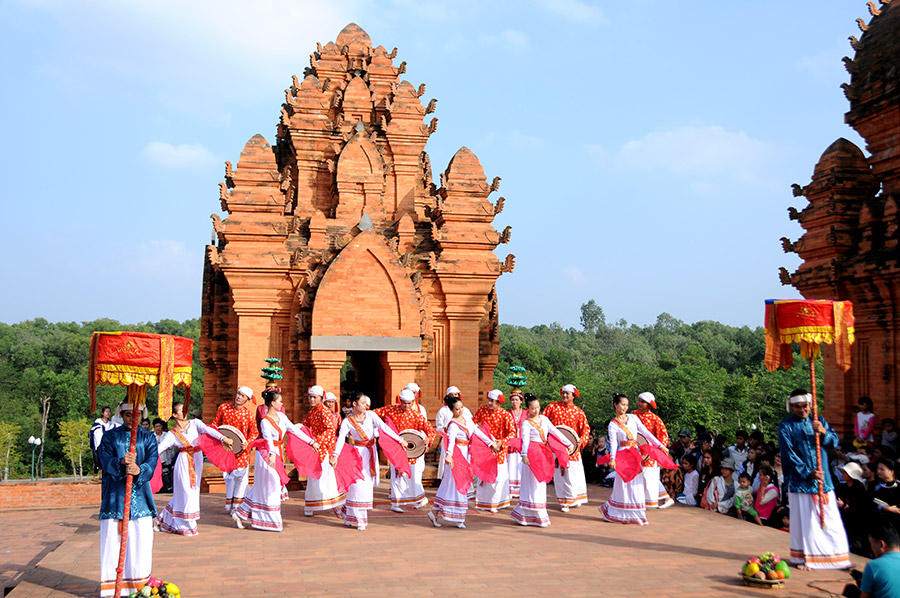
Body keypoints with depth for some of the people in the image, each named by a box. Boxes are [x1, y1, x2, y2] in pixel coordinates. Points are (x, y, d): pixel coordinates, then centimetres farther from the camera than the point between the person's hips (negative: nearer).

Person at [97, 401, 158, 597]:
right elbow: (105, 460, -6)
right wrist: (121, 462, -27)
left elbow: (152, 461, -3)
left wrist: (140, 470, -24)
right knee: (112, 540, -4)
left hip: (140, 495, 1)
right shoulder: (110, 436, 10)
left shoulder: (148, 437, 13)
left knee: (141, 541, 0)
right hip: (114, 495, -1)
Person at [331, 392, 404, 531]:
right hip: (358, 453, -4)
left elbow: (384, 427, -9)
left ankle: (347, 511, 25)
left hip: (371, 453, 4)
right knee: (358, 483, -10)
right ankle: (359, 519, 1)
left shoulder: (370, 415, -3)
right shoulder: (347, 421, -10)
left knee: (367, 484, 6)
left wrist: (399, 440, -17)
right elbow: (341, 438, -21)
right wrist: (335, 455, -36)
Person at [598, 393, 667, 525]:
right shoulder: (613, 424, -2)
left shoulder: (633, 417, 9)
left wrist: (660, 445, 0)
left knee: (636, 484, 4)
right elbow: (613, 441, -15)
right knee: (623, 484, -3)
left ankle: (637, 514, 12)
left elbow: (646, 432, 6)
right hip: (623, 455, -4)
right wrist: (612, 458, -31)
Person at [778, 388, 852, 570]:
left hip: (822, 478, 3)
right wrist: (807, 472, -14)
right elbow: (789, 454, -6)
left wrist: (824, 432, -18)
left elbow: (834, 442, 2)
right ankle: (803, 558, 8)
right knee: (804, 519, -1)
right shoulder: (786, 426, 0)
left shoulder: (819, 421, 11)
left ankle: (838, 557, 11)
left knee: (831, 519, 3)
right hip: (800, 480, -3)